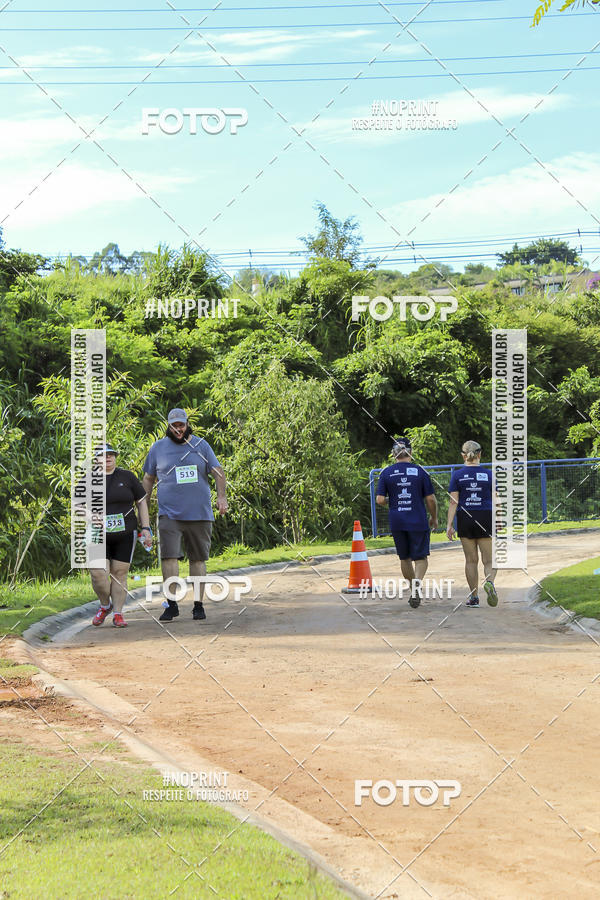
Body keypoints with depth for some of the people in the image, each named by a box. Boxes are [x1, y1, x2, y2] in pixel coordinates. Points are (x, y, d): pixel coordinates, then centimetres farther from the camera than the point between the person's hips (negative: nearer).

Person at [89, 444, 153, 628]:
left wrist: (146, 528, 1)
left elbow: (141, 502, 8)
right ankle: (105, 605, 14)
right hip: (99, 537, -1)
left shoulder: (127, 477, 5)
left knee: (120, 573, 0)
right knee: (98, 574, -11)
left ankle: (118, 614, 9)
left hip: (125, 535, 1)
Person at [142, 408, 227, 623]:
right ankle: (172, 604, -10)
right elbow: (148, 479, 16)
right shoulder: (157, 448, 10)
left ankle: (198, 605, 10)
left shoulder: (200, 445, 9)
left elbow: (218, 472, 8)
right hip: (170, 514, -1)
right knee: (169, 556, -13)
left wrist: (222, 496, -7)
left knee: (198, 559, 3)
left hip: (200, 513, 1)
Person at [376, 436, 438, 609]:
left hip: (397, 522, 2)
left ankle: (414, 590, 25)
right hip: (418, 521, -2)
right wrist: (434, 518, 13)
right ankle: (417, 582, -21)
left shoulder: (387, 473, -1)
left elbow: (380, 500, -5)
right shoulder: (420, 471, -4)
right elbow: (431, 499, -3)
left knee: (405, 558, 18)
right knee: (421, 557, 5)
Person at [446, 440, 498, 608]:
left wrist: (449, 525, -5)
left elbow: (453, 501, -5)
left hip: (465, 519, 1)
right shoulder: (488, 474, 0)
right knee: (489, 560, 3)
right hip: (486, 519, -1)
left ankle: (474, 597, 12)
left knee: (471, 560, 10)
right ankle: (489, 582, -28)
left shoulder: (457, 475, -1)